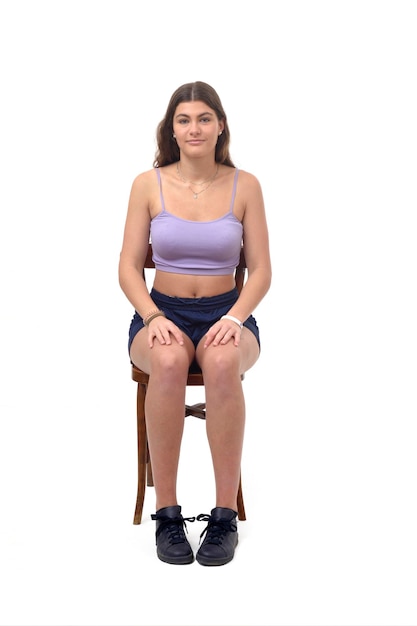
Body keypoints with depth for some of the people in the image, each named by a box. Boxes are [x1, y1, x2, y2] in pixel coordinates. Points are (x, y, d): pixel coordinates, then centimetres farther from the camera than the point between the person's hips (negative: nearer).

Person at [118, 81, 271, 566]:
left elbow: (260, 270, 2)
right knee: (169, 361, -37)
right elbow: (128, 267, 1)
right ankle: (166, 513, -27)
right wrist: (153, 317, -17)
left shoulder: (245, 186, 3)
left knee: (223, 361, -37)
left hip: (226, 313, 0)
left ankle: (225, 514, -28)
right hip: (162, 312, 0)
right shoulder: (148, 185, 3)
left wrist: (234, 318, -17)